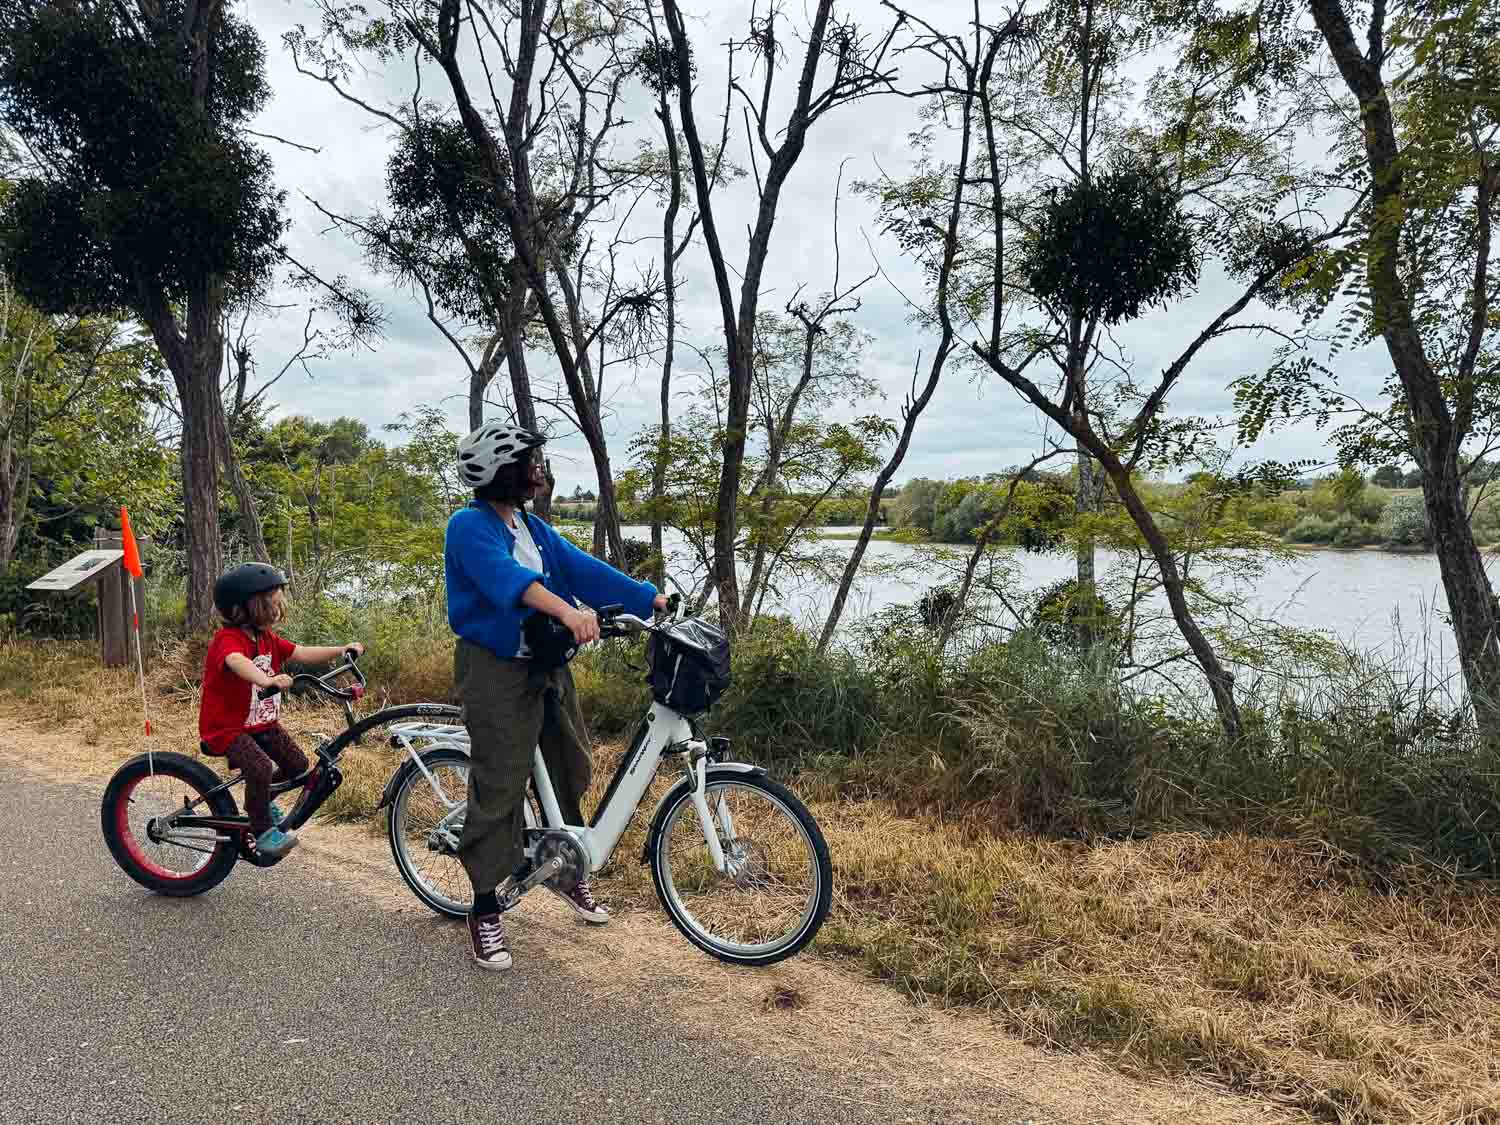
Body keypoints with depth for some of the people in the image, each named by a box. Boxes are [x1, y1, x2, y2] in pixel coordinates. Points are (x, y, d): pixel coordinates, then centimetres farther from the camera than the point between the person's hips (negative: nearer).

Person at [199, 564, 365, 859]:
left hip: (263, 722, 8)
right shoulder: (228, 639, -23)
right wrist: (268, 680, -64)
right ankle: (262, 831, -10)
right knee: (261, 767, -29)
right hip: (226, 727, -8)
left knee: (297, 763, 5)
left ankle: (260, 798, 33)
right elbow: (237, 661, -45)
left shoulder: (267, 638, 5)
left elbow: (301, 653, 3)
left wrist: (341, 650, -9)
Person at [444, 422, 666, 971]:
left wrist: (654, 600, -4)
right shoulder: (470, 526, -12)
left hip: (546, 663, 8)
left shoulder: (532, 528, 12)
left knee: (573, 770, 15)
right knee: (499, 789, -5)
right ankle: (485, 910, 9)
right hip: (495, 670, -8)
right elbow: (507, 577, -31)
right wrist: (568, 611, -47)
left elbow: (582, 568, 5)